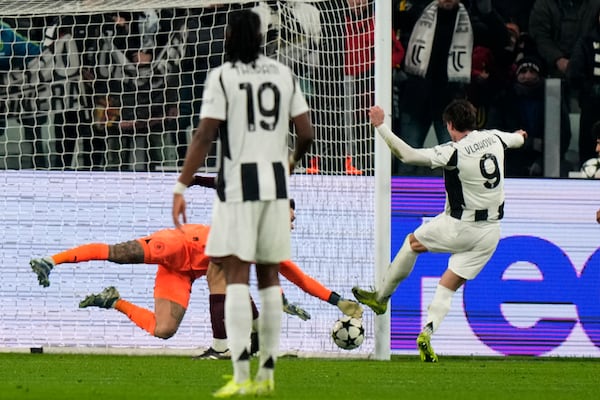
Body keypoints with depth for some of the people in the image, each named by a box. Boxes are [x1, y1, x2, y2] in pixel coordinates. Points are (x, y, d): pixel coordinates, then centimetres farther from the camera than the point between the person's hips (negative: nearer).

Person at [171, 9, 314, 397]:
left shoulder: (222, 77, -5)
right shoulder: (284, 74, 8)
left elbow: (204, 136, -12)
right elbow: (306, 133, 6)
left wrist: (181, 188, -11)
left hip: (239, 181, -4)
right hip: (276, 183, 4)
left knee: (237, 274, -7)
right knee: (269, 275, 12)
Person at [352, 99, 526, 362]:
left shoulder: (453, 152, -19)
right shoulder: (494, 138, 1)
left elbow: (408, 154, -24)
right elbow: (516, 140, 26)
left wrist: (380, 126, -18)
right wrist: (519, 136, 52)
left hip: (459, 227, -5)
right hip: (490, 232, 5)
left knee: (412, 242, 23)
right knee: (449, 287, 11)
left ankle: (381, 297, 32)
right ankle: (427, 332, -10)